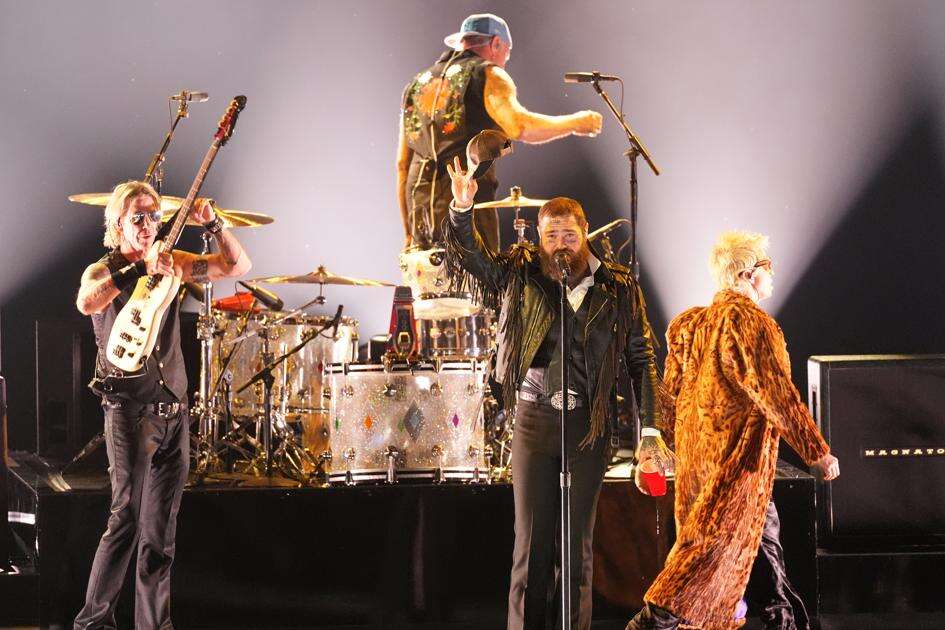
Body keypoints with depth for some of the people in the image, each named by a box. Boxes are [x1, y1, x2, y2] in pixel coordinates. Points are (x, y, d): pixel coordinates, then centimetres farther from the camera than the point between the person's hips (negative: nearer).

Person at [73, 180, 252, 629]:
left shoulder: (172, 264, 9)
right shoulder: (102, 272, -5)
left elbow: (237, 265, 5)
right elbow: (86, 303, -29)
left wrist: (213, 225, -11)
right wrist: (140, 270, -39)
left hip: (173, 409, 5)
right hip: (130, 410, -5)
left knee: (161, 528, 9)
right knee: (128, 518, -10)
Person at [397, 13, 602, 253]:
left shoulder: (417, 83, 24)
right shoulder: (488, 75, 4)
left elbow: (402, 164, 22)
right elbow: (518, 126, -16)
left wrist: (408, 232, 23)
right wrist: (574, 123, -1)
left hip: (419, 210, 6)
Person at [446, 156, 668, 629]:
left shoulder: (619, 289, 1)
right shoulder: (521, 275, 3)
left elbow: (641, 359, 4)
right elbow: (471, 255, -7)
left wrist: (648, 428, -2)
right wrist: (461, 209, -27)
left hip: (589, 424, 0)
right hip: (534, 417, 0)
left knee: (578, 539, 6)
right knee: (531, 538, 2)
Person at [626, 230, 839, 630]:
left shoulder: (693, 323, 9)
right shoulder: (752, 322, -15)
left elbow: (671, 392, 13)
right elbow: (777, 394, -19)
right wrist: (817, 452, -13)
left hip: (694, 449, 9)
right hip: (738, 450, -9)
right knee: (721, 537, -6)